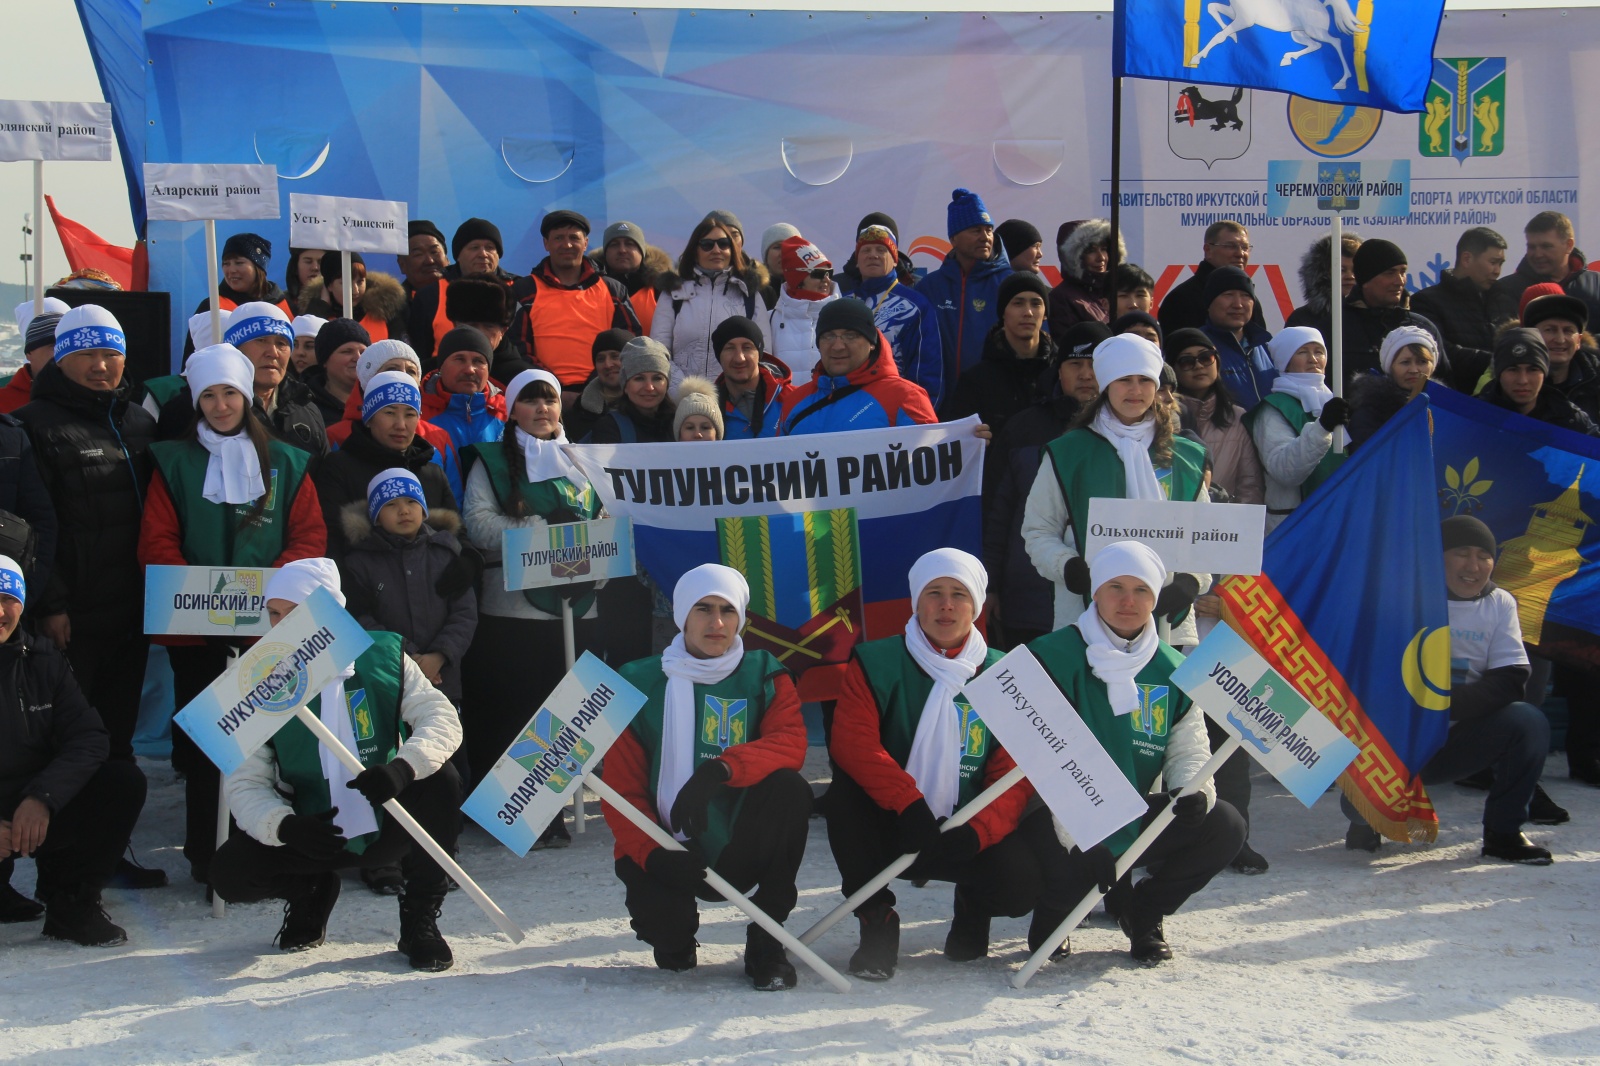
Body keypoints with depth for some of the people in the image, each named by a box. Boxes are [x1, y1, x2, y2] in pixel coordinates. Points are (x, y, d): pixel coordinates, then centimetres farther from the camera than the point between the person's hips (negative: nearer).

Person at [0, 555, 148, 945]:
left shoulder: (42, 660, 3)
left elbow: (89, 738, -4)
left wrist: (42, 798, -23)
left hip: (36, 812, 4)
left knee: (123, 781, -18)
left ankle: (71, 903, -4)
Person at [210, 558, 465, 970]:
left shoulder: (382, 656, -9)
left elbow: (442, 719, -16)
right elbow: (246, 785, -12)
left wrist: (402, 767, -37)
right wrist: (285, 826, -34)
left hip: (391, 826, -1)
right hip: (316, 834, 1)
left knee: (440, 781, -29)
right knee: (230, 871, -21)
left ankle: (419, 921, -11)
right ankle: (312, 891, 14)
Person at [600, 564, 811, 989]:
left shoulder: (765, 677, 2)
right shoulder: (640, 683, -1)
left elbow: (790, 743, -17)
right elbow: (621, 787, -4)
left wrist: (723, 767, -37)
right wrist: (652, 854, -23)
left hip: (742, 850, 1)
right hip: (670, 852, 0)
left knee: (790, 789, -28)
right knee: (659, 917, -32)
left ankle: (765, 938, -13)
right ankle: (675, 936, 12)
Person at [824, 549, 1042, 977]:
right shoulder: (876, 663, -1)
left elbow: (1015, 773, -3)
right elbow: (852, 742, -16)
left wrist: (976, 832, -22)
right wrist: (909, 804, -30)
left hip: (968, 833, 1)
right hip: (889, 826, -1)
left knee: (1022, 880, -27)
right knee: (843, 794, -32)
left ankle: (973, 906, 13)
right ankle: (876, 918, -11)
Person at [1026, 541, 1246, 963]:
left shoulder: (1172, 671, 7)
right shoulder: (1054, 657, -9)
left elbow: (1189, 751, 4)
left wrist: (1193, 791, -23)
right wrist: (1082, 840, -27)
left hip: (1136, 819, 4)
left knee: (1225, 825, -19)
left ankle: (1145, 911, 7)